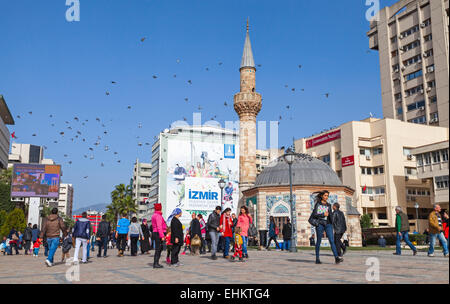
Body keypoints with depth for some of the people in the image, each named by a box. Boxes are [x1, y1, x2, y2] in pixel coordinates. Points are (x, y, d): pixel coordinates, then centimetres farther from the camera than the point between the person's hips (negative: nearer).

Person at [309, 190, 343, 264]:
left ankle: (336, 258, -20)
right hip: (320, 224, -3)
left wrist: (331, 224, 18)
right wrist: (323, 214, -11)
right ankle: (317, 259, 13)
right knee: (319, 241, 4)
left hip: (328, 224, 4)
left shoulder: (328, 205, 14)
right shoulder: (317, 204, 1)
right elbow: (314, 214, -7)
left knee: (332, 241, -10)